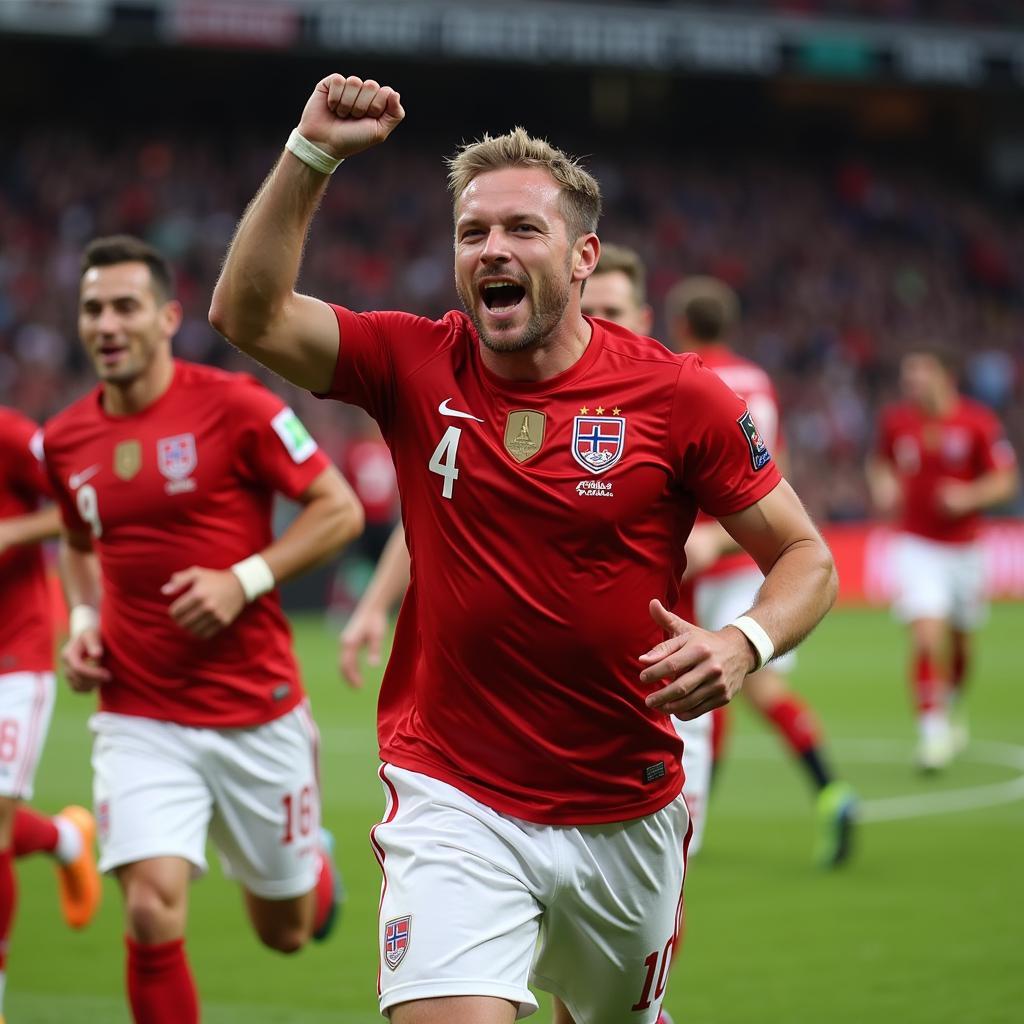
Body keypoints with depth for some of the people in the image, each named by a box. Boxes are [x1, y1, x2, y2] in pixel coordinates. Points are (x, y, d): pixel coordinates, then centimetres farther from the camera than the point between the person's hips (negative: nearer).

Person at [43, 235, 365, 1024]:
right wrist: (83, 621, 4)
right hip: (140, 719, 2)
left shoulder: (233, 405, -10)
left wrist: (243, 580, -18)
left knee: (287, 930, 14)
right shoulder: (66, 442, 3)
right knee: (151, 913, -19)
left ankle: (315, 862, 52)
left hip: (256, 712, -2)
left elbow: (340, 509, -7)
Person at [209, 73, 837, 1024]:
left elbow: (805, 557, -1)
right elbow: (249, 314, -12)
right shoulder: (417, 367, -2)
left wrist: (741, 644, -21)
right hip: (453, 798, -1)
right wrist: (311, 153, -18)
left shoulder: (678, 396, -7)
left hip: (625, 815, 1)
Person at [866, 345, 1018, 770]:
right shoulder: (896, 420, -2)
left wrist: (969, 496, -22)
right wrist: (883, 484, -7)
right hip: (916, 544, -1)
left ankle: (954, 707, 45)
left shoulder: (978, 423, -9)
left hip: (963, 545, 1)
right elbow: (880, 463, 15)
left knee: (959, 639, 15)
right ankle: (932, 729, -11)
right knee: (927, 635, -18)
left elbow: (1004, 481, -5)